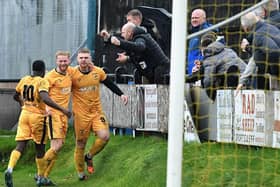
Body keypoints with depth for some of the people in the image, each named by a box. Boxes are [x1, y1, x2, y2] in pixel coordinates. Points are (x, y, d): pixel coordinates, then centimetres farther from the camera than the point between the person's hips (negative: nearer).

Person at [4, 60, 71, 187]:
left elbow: (16, 96, 22)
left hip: (25, 114, 4)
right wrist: (62, 110, -27)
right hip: (38, 116, -4)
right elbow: (45, 99, -29)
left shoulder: (24, 80, 7)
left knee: (20, 147, -1)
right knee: (40, 148, 11)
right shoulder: (42, 82, -12)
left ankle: (9, 169, -26)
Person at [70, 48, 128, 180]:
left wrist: (121, 94, 5)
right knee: (80, 144, 2)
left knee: (104, 136, -16)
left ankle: (89, 157, 11)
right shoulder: (72, 74, -9)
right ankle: (81, 173, 19)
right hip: (81, 114, -3)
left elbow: (110, 84, 15)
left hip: (97, 112, 3)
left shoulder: (98, 72, 0)